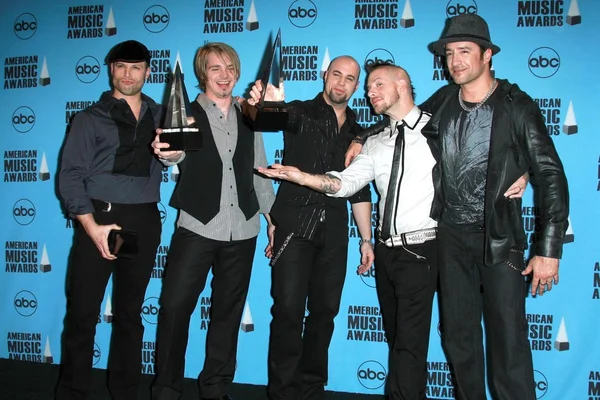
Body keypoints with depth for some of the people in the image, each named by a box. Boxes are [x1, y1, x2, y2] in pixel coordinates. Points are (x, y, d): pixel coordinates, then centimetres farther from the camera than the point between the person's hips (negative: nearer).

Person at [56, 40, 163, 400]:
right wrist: (92, 227, -13)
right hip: (100, 218, -2)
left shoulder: (160, 116, 13)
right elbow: (70, 176, -2)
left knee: (130, 311, 11)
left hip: (144, 222, 2)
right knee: (83, 311, 0)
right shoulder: (91, 118, 5)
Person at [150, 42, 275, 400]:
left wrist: (272, 215, 12)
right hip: (197, 226, -3)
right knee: (175, 306, -5)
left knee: (228, 311, 11)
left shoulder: (248, 118, 10)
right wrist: (168, 151, -43)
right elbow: (179, 150, -20)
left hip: (242, 230, 4)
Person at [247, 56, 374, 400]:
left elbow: (360, 190, 15)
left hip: (334, 231, 4)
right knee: (289, 310, -6)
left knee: (325, 310, 8)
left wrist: (366, 238, 11)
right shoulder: (302, 113, 2)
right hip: (295, 225, -4)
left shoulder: (357, 132, 14)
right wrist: (269, 103, -48)